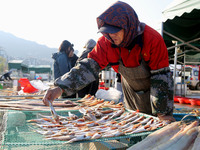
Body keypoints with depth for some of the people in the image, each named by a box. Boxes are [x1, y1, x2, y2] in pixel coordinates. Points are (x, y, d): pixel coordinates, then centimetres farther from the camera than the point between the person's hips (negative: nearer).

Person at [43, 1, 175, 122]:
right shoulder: (106, 42, -20)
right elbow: (89, 66, -26)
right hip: (131, 90, 4)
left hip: (154, 92, -3)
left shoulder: (153, 39, -31)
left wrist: (163, 112, -25)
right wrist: (61, 88, -39)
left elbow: (161, 76, -27)